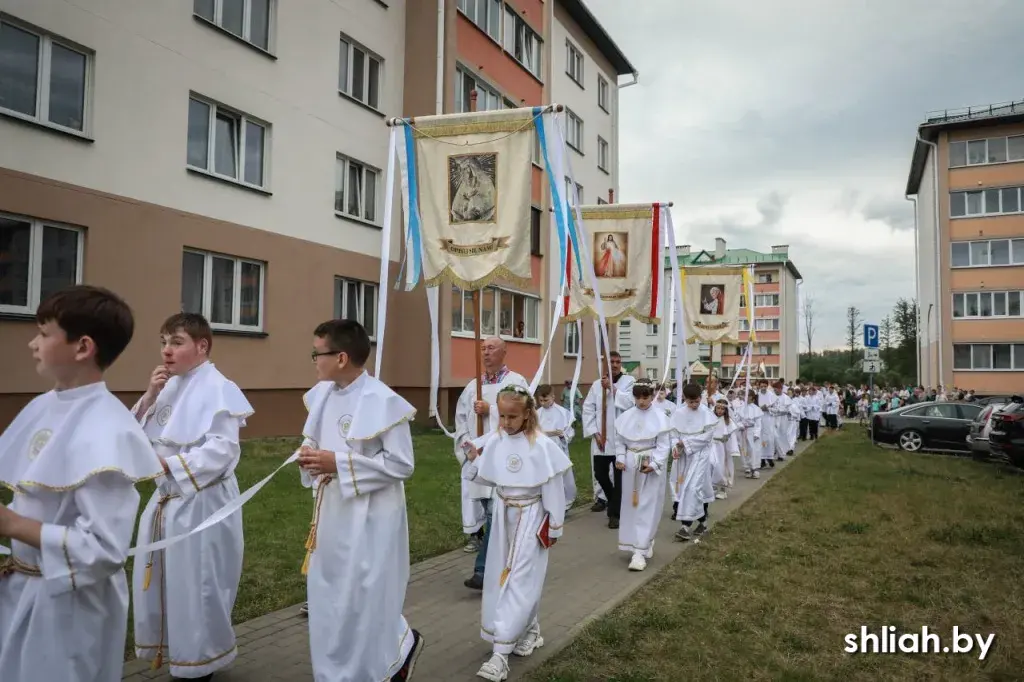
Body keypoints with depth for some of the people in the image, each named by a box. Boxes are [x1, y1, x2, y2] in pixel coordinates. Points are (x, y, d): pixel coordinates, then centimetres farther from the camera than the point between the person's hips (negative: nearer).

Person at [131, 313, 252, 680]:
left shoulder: (218, 389, -17)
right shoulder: (169, 385, 8)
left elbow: (222, 451, -24)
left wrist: (165, 464, -23)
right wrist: (149, 397, -6)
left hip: (201, 503, -8)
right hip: (166, 499, 8)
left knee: (196, 587, 5)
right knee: (161, 582, 19)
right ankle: (169, 650, 40)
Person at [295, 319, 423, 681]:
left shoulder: (383, 402, -21)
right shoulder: (322, 394, 2)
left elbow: (402, 464, -19)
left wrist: (339, 464, -22)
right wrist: (310, 455, -7)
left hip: (369, 516, -8)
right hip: (332, 510, 8)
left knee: (364, 599, 4)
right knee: (327, 597, 18)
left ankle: (403, 646, 32)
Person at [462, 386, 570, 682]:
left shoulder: (541, 445, -17)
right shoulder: (493, 441, -4)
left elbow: (553, 489, -10)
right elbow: (486, 478, 5)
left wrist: (554, 527, -5)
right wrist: (473, 460, -15)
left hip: (531, 518, -5)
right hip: (504, 515, 6)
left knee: (519, 581, -6)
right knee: (501, 577, 13)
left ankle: (500, 653, -4)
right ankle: (530, 630, 34)